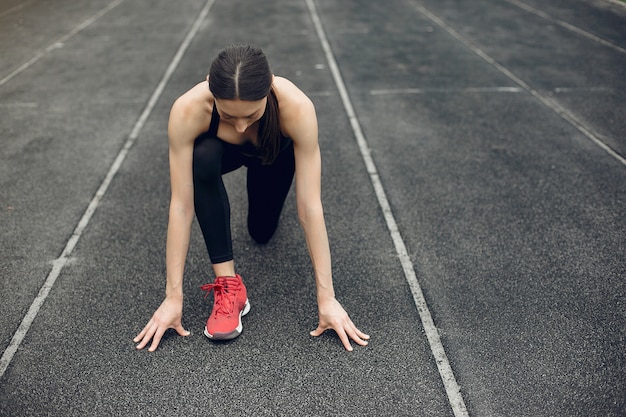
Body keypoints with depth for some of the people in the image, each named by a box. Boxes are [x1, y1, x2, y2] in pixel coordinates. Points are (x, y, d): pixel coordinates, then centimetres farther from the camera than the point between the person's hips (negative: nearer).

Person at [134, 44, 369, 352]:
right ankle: (228, 284, -23)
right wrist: (173, 297, -35)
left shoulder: (297, 107, -43)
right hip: (223, 150, 0)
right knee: (203, 158, -36)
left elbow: (310, 206, -41)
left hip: (275, 153, 1)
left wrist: (326, 297, -38)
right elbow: (181, 204, -37)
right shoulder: (188, 110, -41)